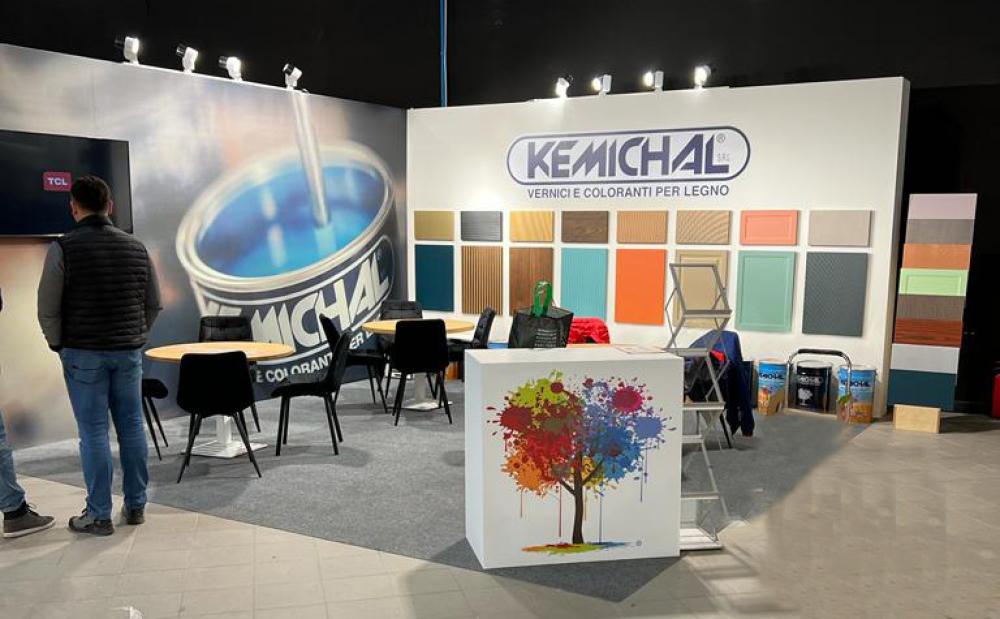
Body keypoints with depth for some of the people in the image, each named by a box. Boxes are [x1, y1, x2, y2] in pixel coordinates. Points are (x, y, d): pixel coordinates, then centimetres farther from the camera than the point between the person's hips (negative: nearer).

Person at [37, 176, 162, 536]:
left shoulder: (64, 248, -9)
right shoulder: (136, 247, 5)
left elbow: (48, 309, -7)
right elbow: (153, 303, 9)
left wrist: (59, 345, 7)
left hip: (83, 354, -4)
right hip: (128, 353, 4)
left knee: (94, 433, 1)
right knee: (132, 428, 9)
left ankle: (99, 516, 8)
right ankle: (135, 506, 18)